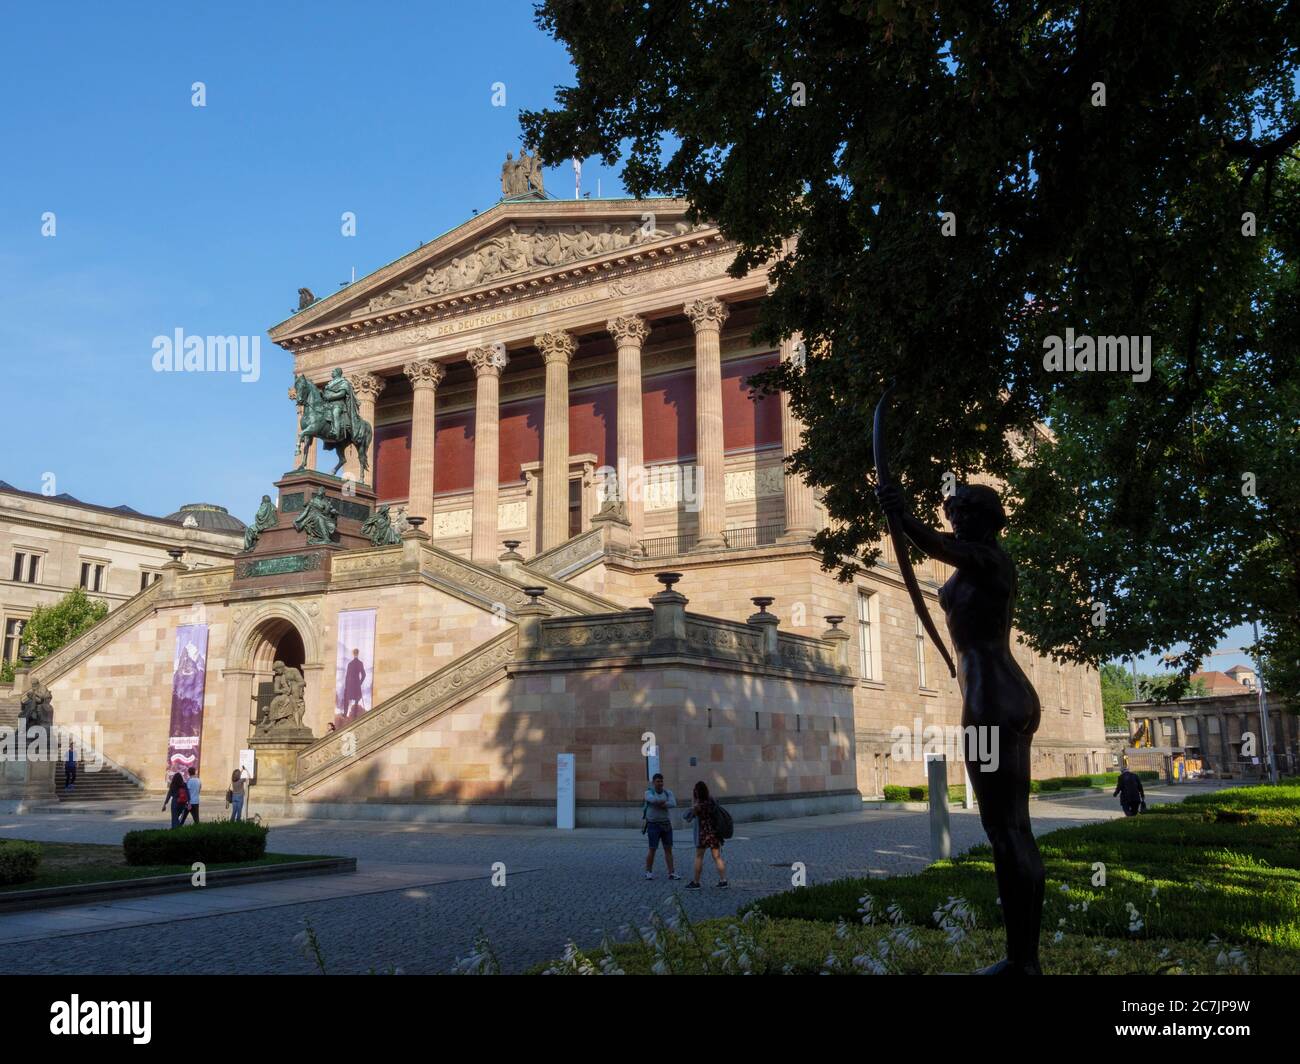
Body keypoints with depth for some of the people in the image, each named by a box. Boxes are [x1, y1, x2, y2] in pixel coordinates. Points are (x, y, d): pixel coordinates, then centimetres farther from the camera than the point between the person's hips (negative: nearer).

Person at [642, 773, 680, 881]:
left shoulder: (668, 793, 2)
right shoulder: (649, 793, -8)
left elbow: (673, 804, -16)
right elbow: (653, 800, -31)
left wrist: (660, 804, -24)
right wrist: (665, 802, -15)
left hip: (666, 824, 4)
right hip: (653, 825, -4)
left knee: (668, 849, 2)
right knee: (652, 849, -3)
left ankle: (671, 873, 5)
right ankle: (648, 872, 13)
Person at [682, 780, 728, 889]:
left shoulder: (698, 805, -16)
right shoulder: (712, 801, 1)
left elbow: (693, 813, 2)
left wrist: (692, 800, 4)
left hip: (704, 833, -5)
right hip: (715, 832, 5)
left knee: (699, 857, 5)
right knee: (717, 857, 10)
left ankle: (696, 882, 11)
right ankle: (723, 880, 10)